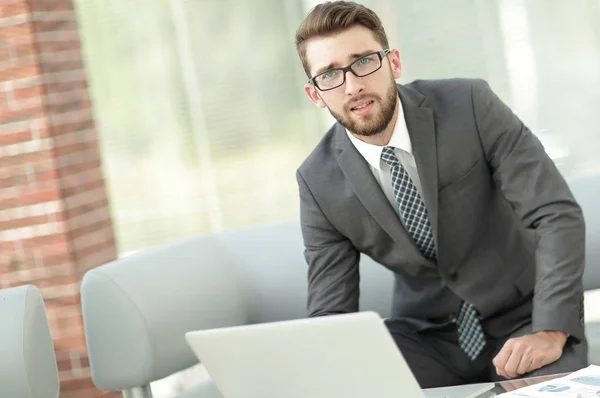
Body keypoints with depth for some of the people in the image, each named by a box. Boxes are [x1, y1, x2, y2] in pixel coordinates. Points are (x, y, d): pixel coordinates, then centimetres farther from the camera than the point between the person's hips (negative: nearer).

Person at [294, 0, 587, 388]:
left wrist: (550, 332, -31)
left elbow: (558, 215, -19)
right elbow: (331, 311, -6)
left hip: (523, 319, -1)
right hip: (425, 337, 2)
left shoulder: (470, 106, -16)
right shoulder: (319, 181, -9)